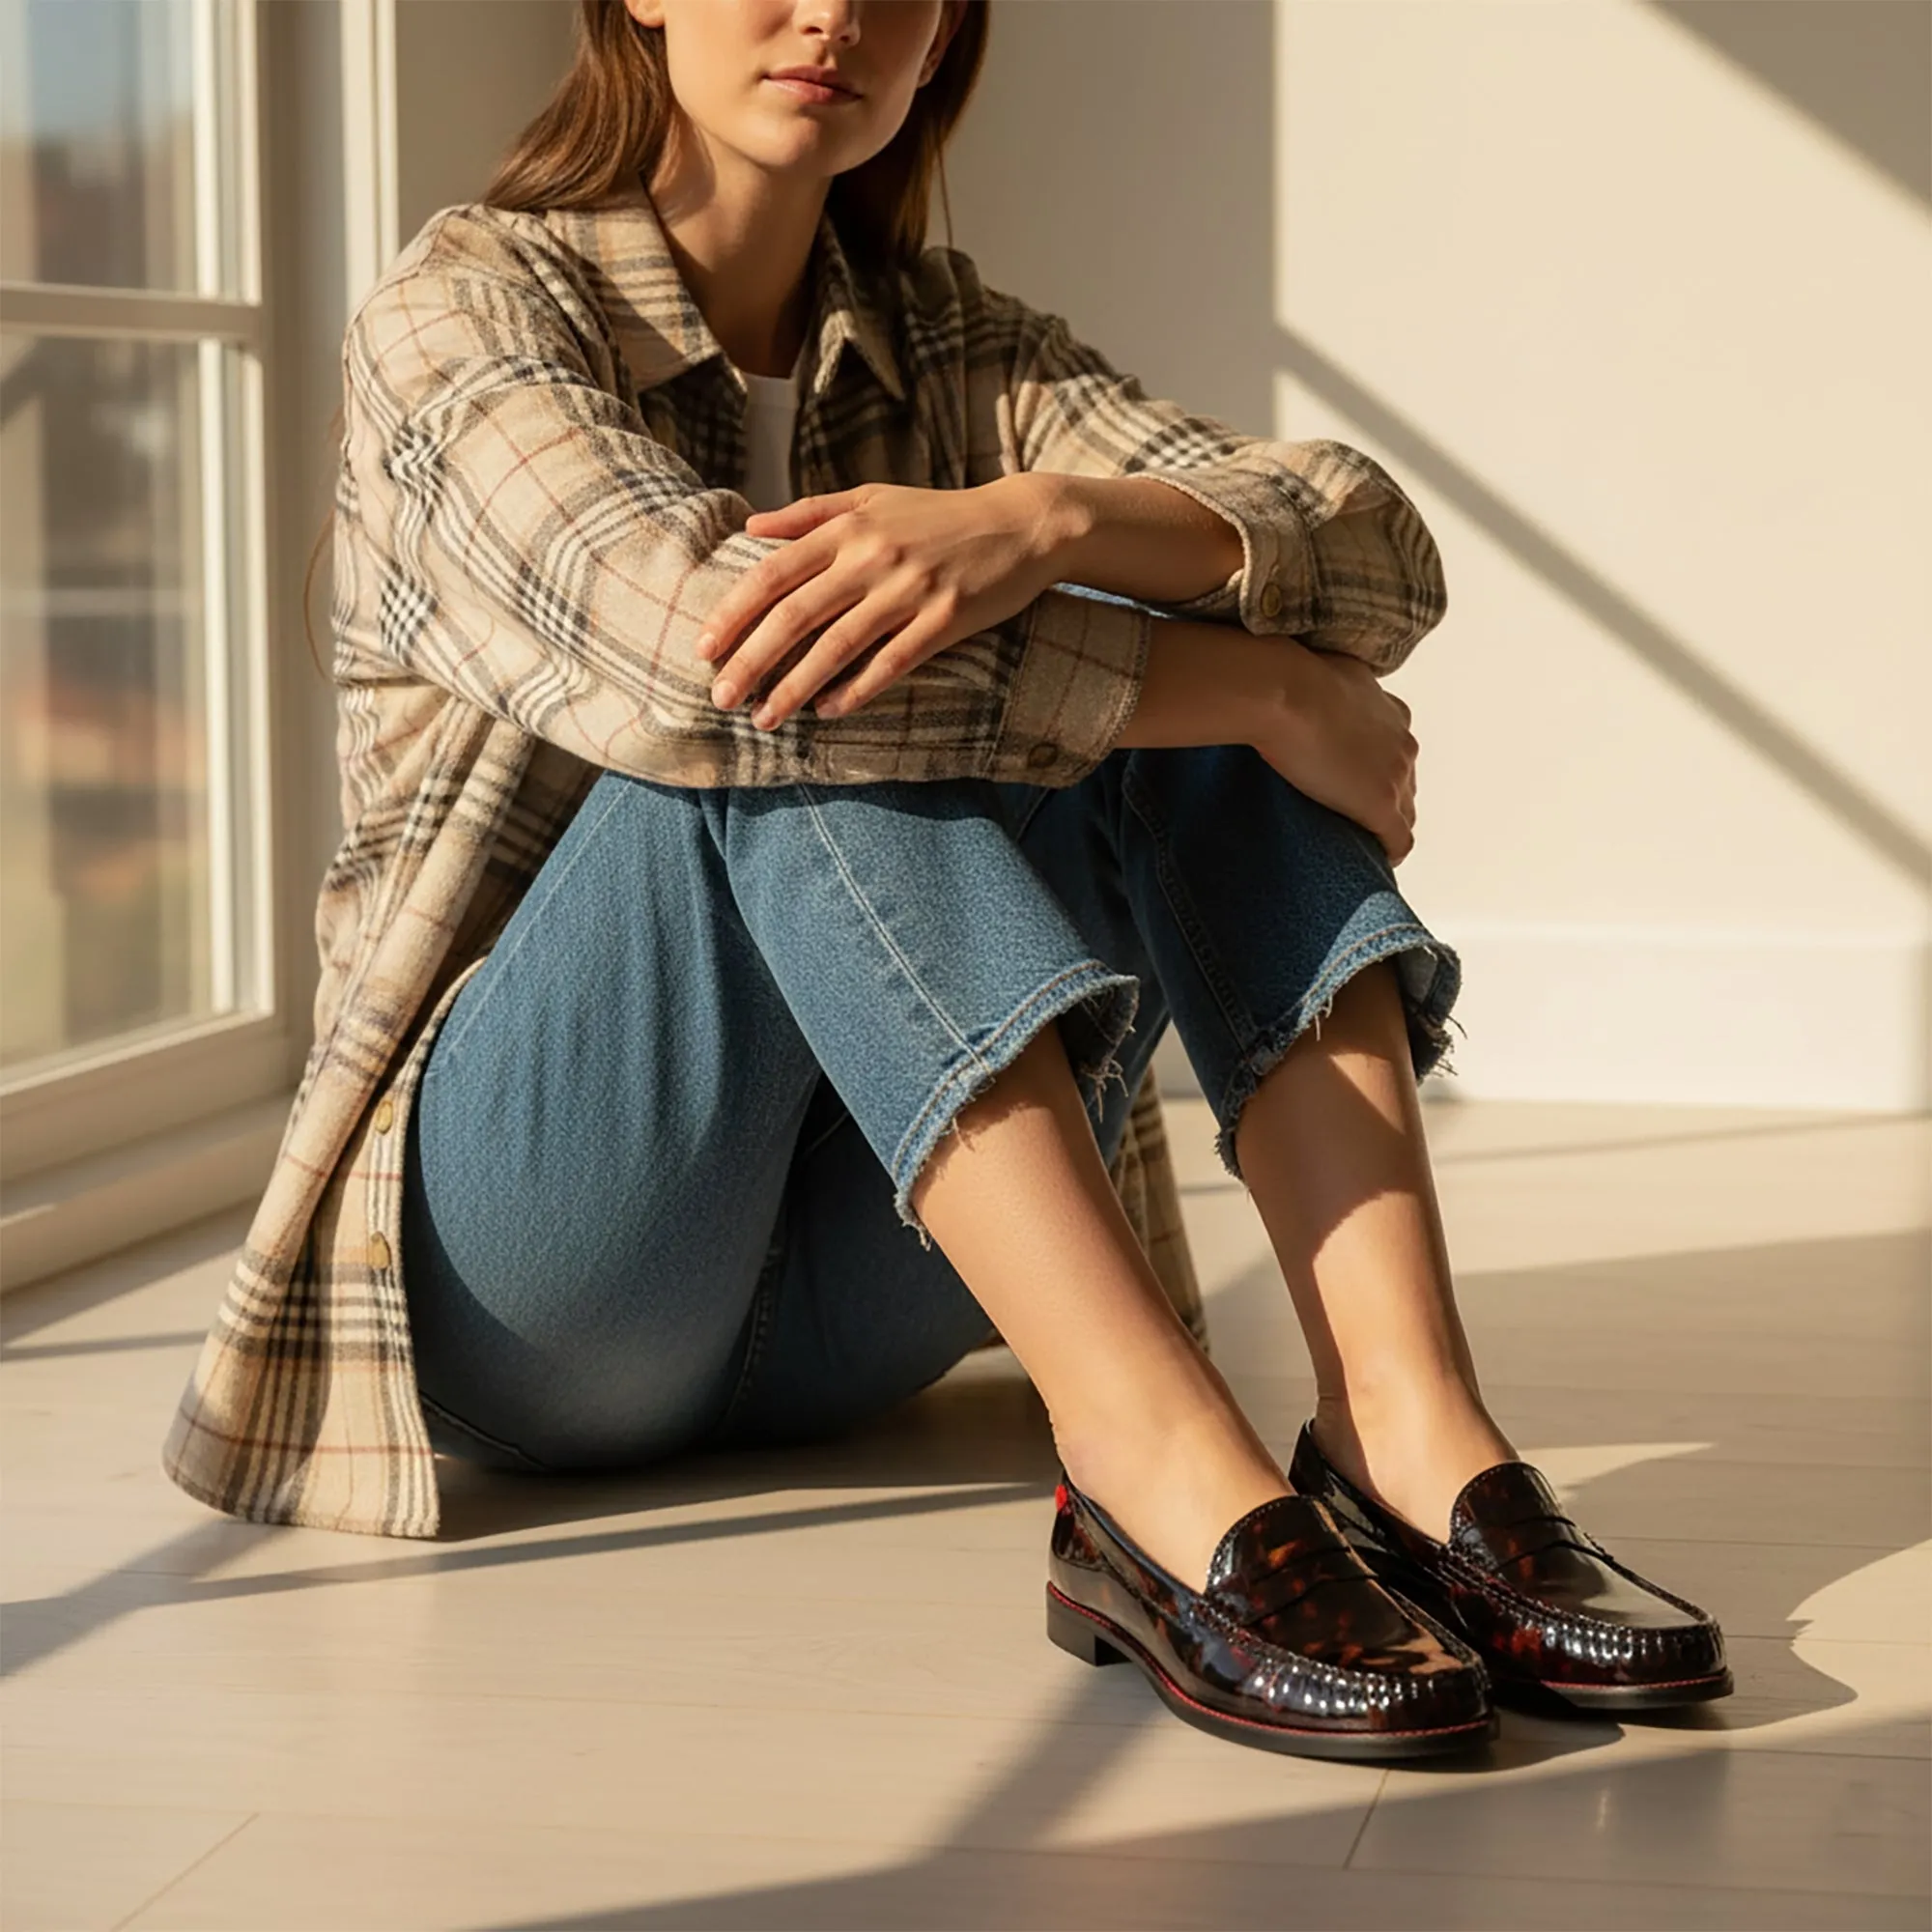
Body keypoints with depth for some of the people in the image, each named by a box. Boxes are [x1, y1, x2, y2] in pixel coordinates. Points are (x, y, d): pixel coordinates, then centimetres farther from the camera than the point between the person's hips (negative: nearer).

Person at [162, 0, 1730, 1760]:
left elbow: (1379, 560, -8)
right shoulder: (465, 310, -6)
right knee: (802, 705, -28)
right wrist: (1279, 695, -24)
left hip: (848, 1284, 5)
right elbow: (687, 645, -28)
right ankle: (1167, 1478, -41)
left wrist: (1039, 523, -30)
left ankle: (1408, 1430, -30)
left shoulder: (941, 342, 8)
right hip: (525, 1246, -4)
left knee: (1201, 638, -13)